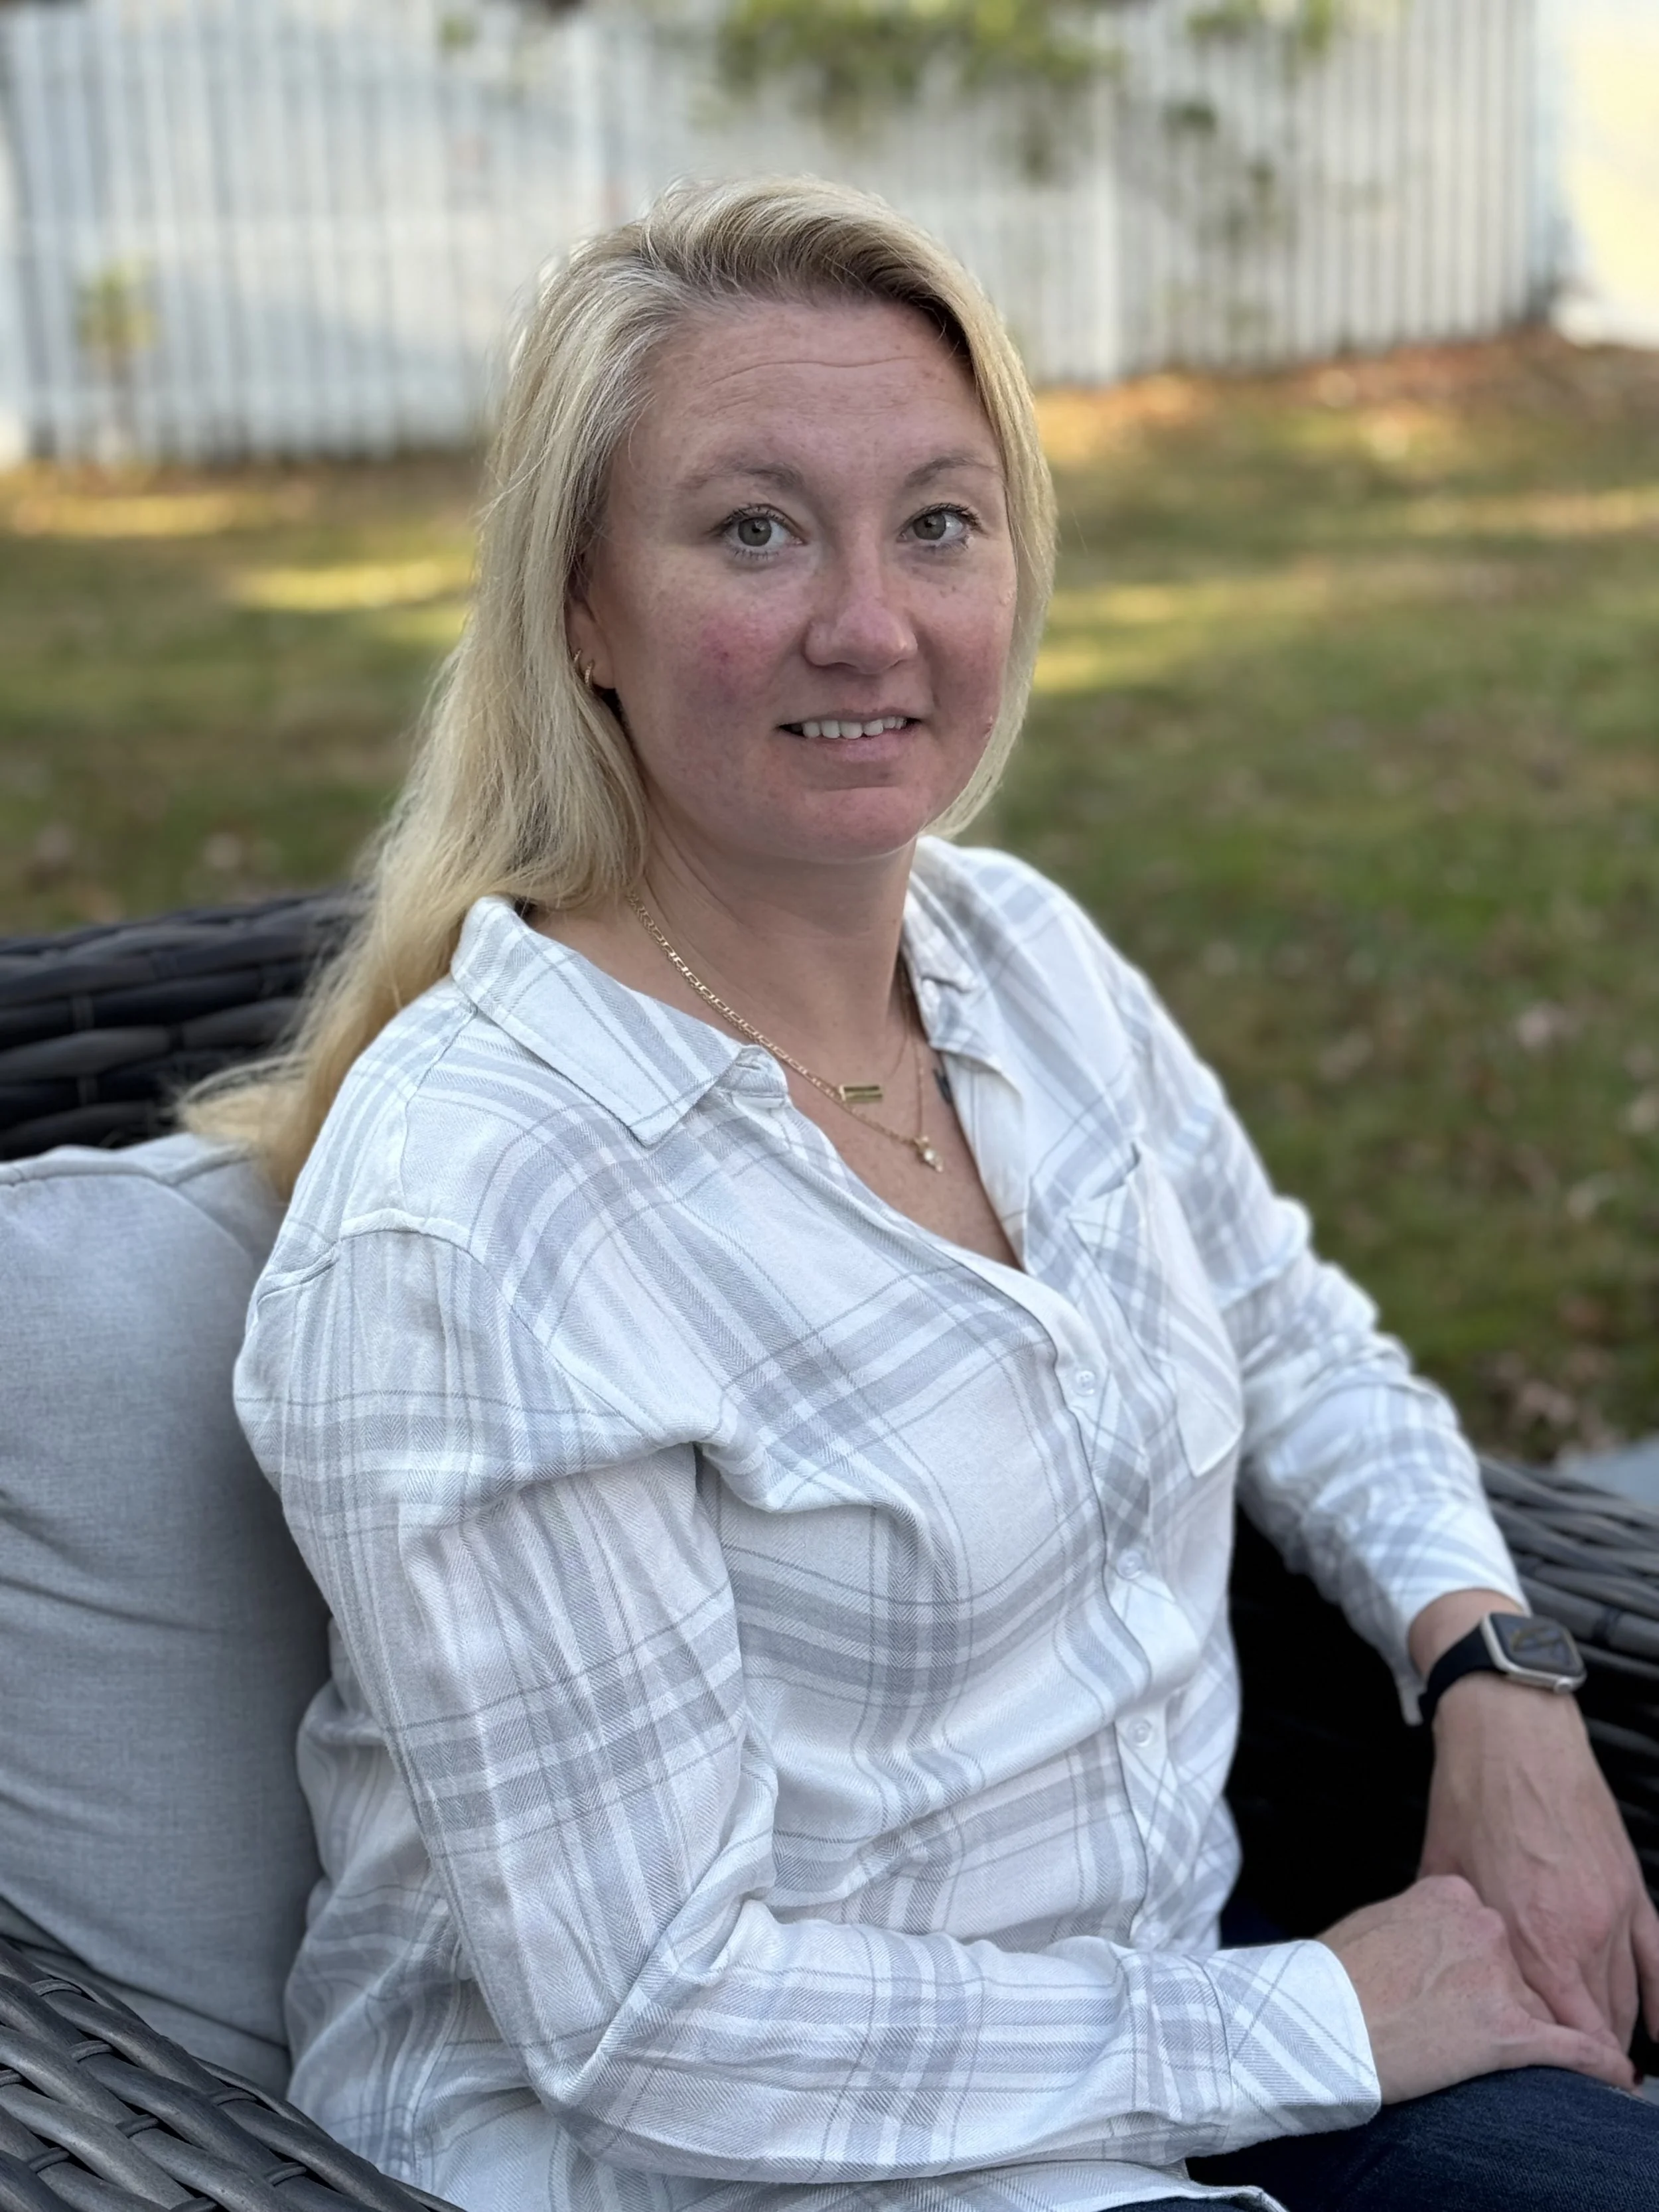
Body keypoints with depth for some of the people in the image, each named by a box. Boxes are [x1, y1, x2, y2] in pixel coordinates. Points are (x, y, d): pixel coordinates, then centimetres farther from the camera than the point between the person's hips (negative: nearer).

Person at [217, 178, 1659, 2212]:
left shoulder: (1023, 947, 0)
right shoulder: (464, 1221, -24)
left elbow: (1294, 1345, 16)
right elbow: (651, 2011, -21)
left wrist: (1490, 1673, -3)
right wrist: (1323, 2024, -16)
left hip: (1138, 2024, 7)